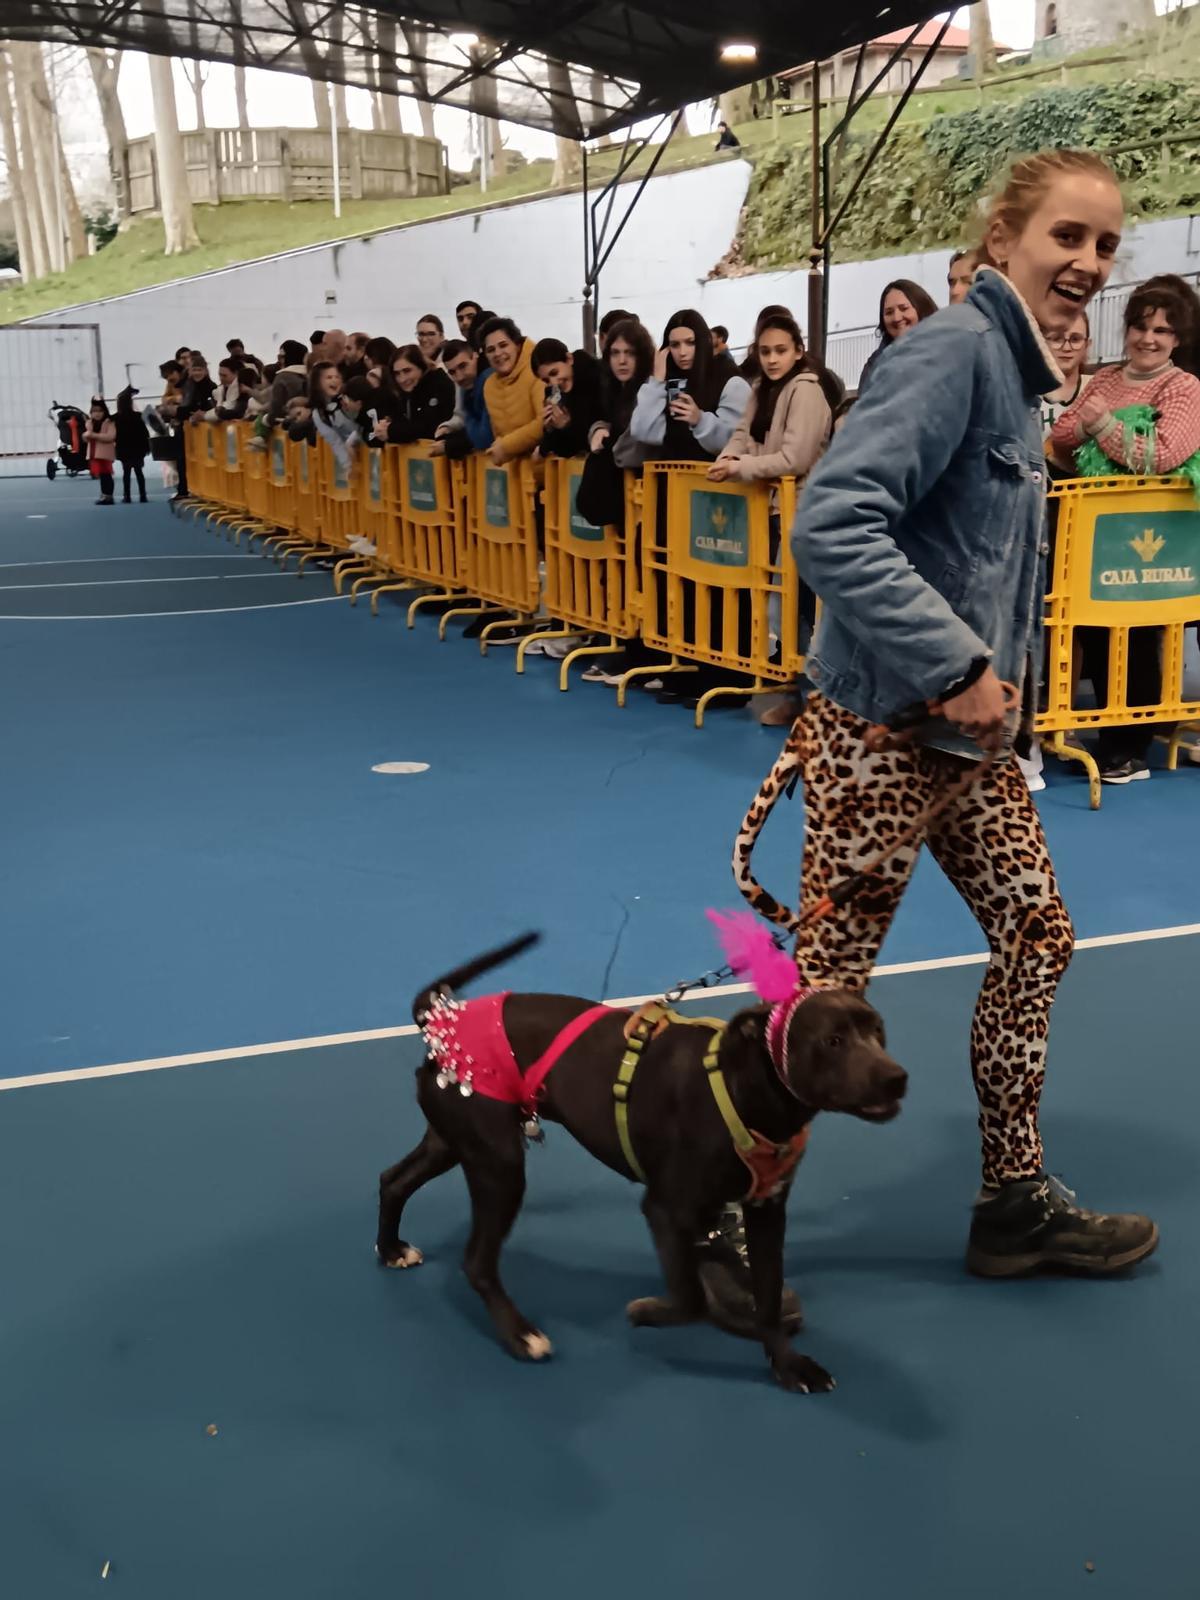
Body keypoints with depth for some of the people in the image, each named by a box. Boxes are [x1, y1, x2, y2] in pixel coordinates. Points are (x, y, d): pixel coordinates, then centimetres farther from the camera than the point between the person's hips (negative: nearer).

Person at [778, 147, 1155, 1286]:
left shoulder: (1016, 365, 14)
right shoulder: (953, 349, -15)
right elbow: (832, 526, -27)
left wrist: (996, 678, 12)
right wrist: (959, 664, -25)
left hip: (967, 730, 10)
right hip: (880, 727, -10)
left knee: (1037, 939, 15)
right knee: (827, 980, -2)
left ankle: (1015, 1203, 30)